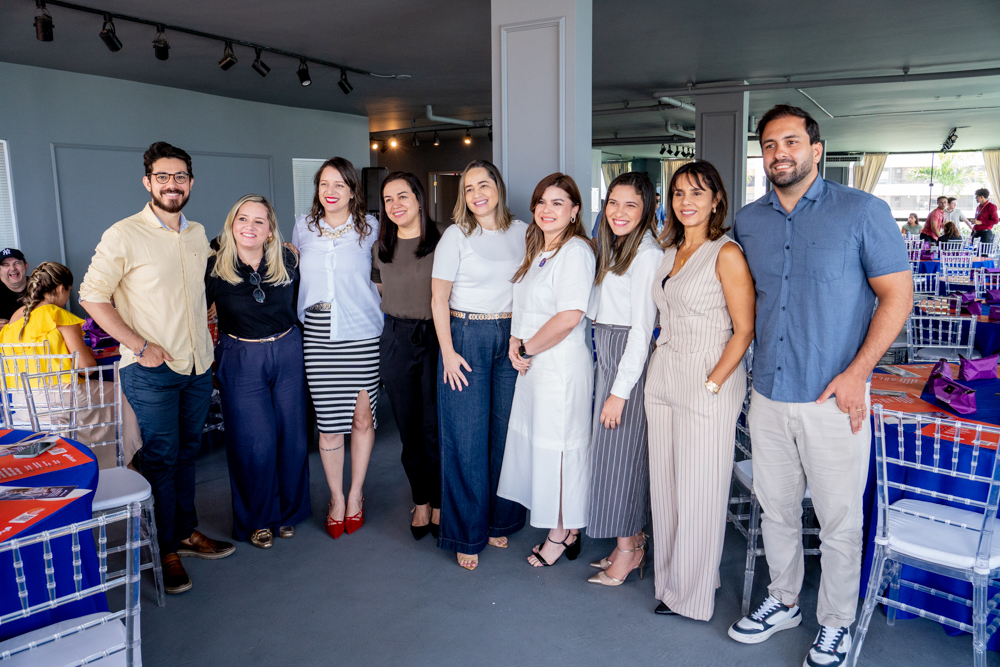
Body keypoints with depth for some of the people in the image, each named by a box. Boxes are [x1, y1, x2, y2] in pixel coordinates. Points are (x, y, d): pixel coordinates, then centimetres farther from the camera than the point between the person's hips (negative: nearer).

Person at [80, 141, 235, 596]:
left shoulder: (198, 234, 8)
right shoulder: (123, 236, -12)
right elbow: (93, 297, -10)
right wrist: (140, 346, -15)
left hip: (198, 366, 6)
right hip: (152, 371, -6)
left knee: (186, 453, 17)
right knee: (160, 459, 4)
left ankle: (187, 532, 32)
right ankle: (164, 549, 19)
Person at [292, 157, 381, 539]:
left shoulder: (369, 228, 4)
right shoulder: (303, 227, 9)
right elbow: (293, 267, 25)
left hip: (361, 334, -1)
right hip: (319, 336, 1)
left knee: (362, 417, 4)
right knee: (328, 421, 2)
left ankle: (356, 494, 25)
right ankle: (336, 498, 21)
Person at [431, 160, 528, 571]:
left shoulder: (521, 232, 7)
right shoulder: (456, 236, -3)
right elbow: (438, 298, -4)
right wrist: (447, 352, -10)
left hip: (512, 338, 4)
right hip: (466, 337, -3)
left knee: (506, 432, 8)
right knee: (466, 439, 1)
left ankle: (500, 521, 26)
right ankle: (467, 535, 14)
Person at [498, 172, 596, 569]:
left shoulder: (575, 251, -15)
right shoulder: (538, 250, 14)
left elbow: (569, 317, -24)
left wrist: (528, 349, -13)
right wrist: (516, 343, 3)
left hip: (562, 365, -9)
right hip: (532, 363, 9)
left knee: (557, 444, 2)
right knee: (538, 441, 15)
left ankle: (561, 534, 19)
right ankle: (564, 526, 29)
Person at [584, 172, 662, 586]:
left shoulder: (648, 255, -15)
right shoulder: (613, 249, 14)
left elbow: (642, 327, -18)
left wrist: (620, 391, -18)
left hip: (629, 358, -9)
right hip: (606, 352, 9)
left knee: (618, 451, 0)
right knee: (610, 450, 13)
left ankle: (627, 550, 15)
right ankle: (634, 540, 26)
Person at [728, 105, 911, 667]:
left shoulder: (862, 211, -6)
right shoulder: (748, 221, 7)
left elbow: (898, 295, -6)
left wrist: (856, 373, -14)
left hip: (833, 398, -4)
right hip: (768, 395, 4)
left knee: (840, 520, 7)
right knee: (777, 509, 17)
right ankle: (783, 602, 37)